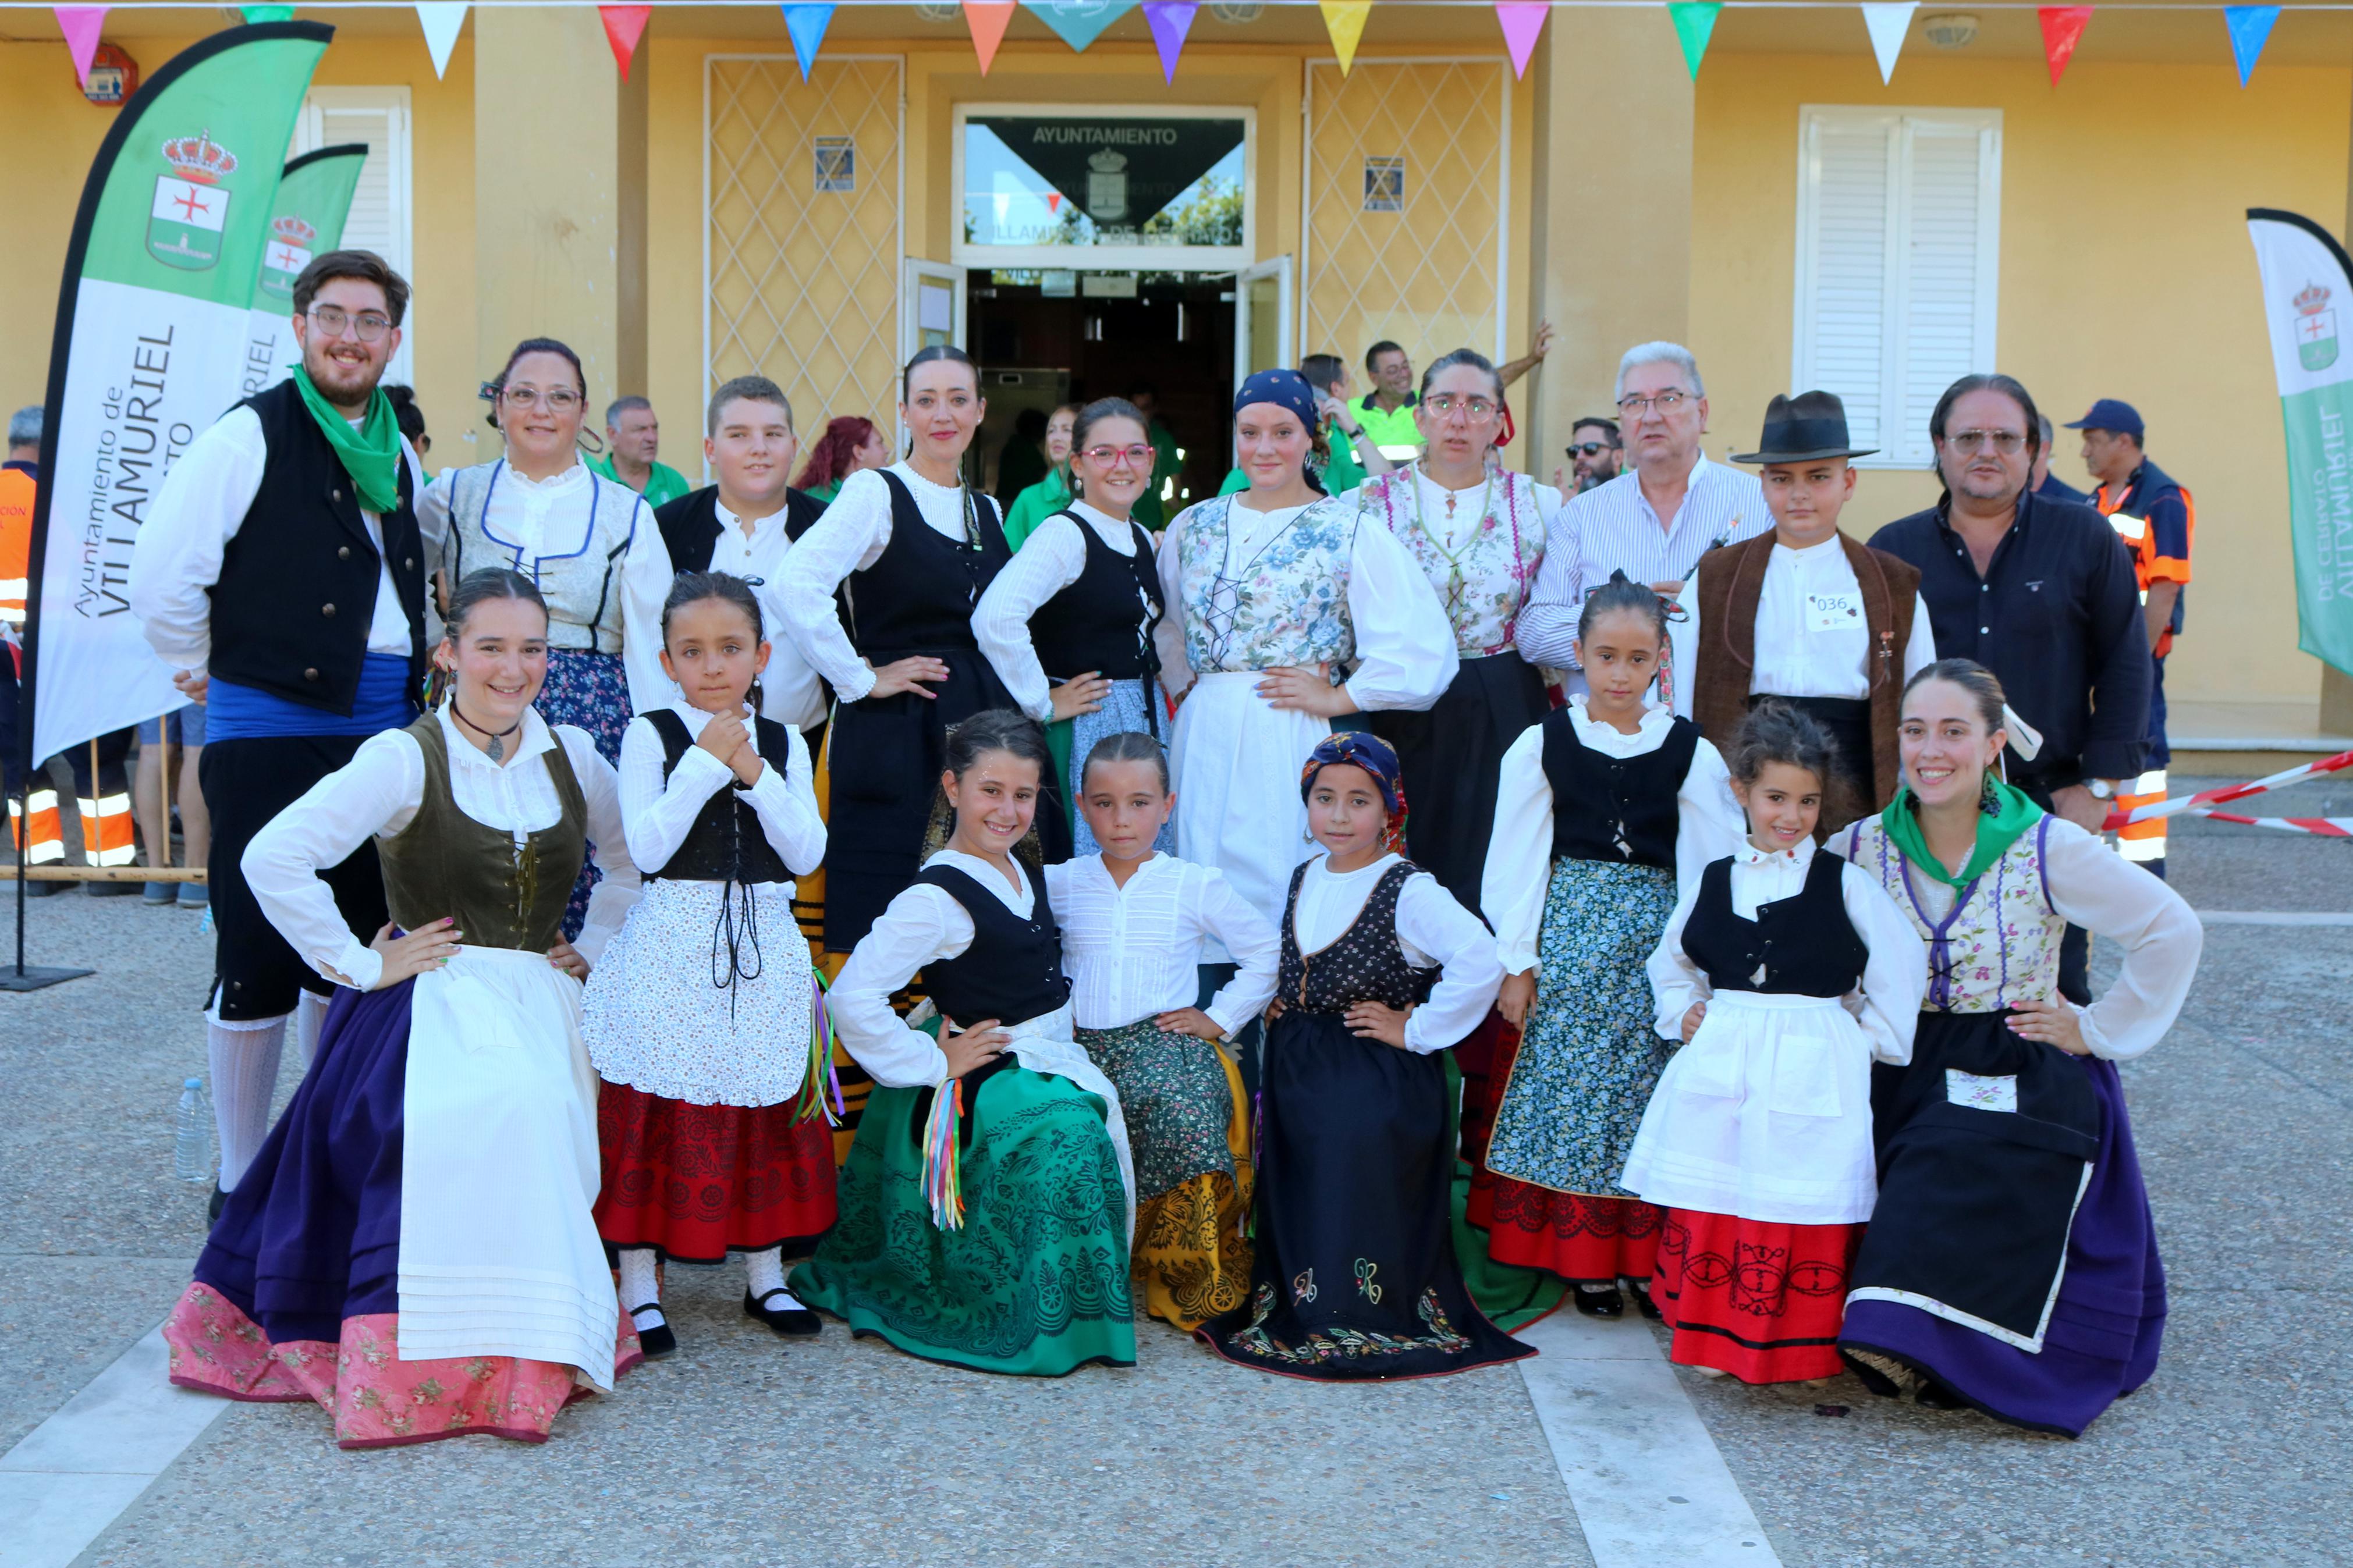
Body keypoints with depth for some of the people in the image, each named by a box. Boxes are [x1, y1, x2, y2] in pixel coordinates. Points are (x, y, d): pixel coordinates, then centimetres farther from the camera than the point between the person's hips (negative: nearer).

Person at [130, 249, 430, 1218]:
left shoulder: (400, 457, 14)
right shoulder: (251, 437, -7)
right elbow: (160, 578, -11)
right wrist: (205, 668, 2)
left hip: (379, 730, 6)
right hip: (268, 731, -6)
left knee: (353, 953, 13)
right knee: (259, 958, -3)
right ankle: (243, 1183, 9)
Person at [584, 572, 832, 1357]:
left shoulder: (783, 743, 7)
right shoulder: (650, 735, -2)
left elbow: (807, 855, -2)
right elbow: (648, 848, -13)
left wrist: (755, 775, -12)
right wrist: (706, 762, -15)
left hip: (764, 944, 3)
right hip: (672, 947, -3)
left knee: (764, 1111, 10)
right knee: (651, 1114, 0)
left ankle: (765, 1275, 23)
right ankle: (640, 1285, 11)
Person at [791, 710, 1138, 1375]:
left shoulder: (1024, 868, 9)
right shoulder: (936, 896, -19)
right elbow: (852, 998, -26)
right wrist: (935, 1063, -16)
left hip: (1051, 1063, 10)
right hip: (987, 1079, -9)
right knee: (1067, 1135, -30)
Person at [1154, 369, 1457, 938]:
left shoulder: (1351, 532, -3)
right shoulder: (1194, 527, 12)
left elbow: (1423, 645, -10)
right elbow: (1167, 623, 26)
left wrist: (1339, 698, -9)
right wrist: (1184, 681, 11)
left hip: (1296, 739, -4)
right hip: (1205, 736, 4)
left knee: (1287, 884, -5)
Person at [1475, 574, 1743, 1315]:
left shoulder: (1691, 753, 0)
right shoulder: (1543, 745, 0)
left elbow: (1709, 867, 1)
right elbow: (1515, 861, 2)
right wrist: (1517, 963, -1)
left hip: (1655, 937, 0)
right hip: (1570, 928, 0)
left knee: (1649, 1086, 0)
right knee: (1567, 1082, -1)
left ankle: (1647, 1257, 10)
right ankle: (1584, 1258, 10)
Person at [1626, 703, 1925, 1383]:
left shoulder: (1847, 885, -1)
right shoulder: (1710, 882, 9)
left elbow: (1902, 970, 2)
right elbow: (1670, 962, 24)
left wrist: (1865, 1041, -2)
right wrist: (1683, 1014, 8)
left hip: (1813, 1073, -3)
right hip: (1719, 1068, 3)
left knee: (1807, 1214, -2)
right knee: (1709, 1206, 5)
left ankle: (1804, 1348, 14)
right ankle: (1712, 1338, 19)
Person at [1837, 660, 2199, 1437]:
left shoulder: (2048, 849, -12)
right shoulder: (1862, 849, -2)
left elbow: (2173, 931, -6)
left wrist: (2098, 1030, -3)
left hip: (2022, 1087, -3)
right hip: (1906, 1079, 4)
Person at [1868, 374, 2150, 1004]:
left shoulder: (2086, 539, 5)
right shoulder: (1893, 550, 6)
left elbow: (2126, 664, 4)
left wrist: (2099, 785, -1)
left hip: (2050, 802, -1)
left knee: (2056, 993, 4)